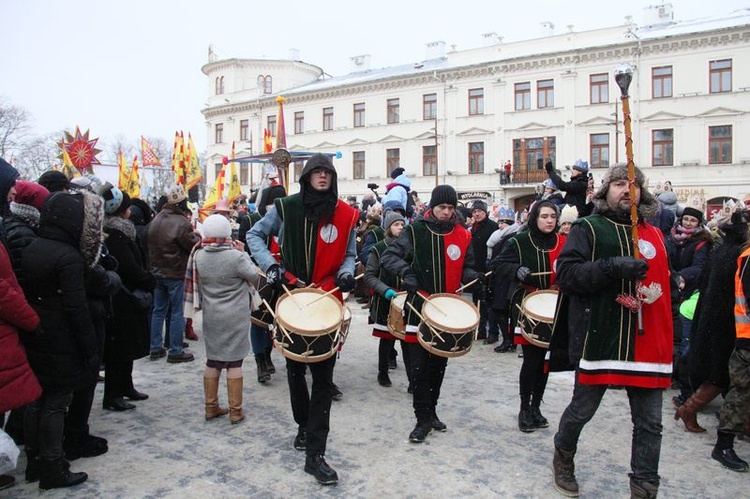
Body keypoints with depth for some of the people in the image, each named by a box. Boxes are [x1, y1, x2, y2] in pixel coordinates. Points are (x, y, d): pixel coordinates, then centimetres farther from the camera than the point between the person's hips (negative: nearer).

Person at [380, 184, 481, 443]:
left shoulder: (463, 236, 5)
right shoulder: (415, 231, -5)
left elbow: (466, 267, 14)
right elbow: (388, 256, -7)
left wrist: (470, 275, -9)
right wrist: (406, 271, -25)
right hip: (419, 308, -4)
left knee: (439, 364, 15)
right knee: (420, 366, -1)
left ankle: (430, 411, 31)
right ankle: (423, 419, 10)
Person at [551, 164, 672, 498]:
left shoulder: (654, 235, 15)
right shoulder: (588, 228, -2)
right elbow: (566, 274, -15)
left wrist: (660, 288, 10)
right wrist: (614, 267, -24)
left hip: (647, 342, 5)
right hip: (600, 340, -4)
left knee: (650, 423, 6)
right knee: (582, 410, 12)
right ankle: (563, 457, 39)